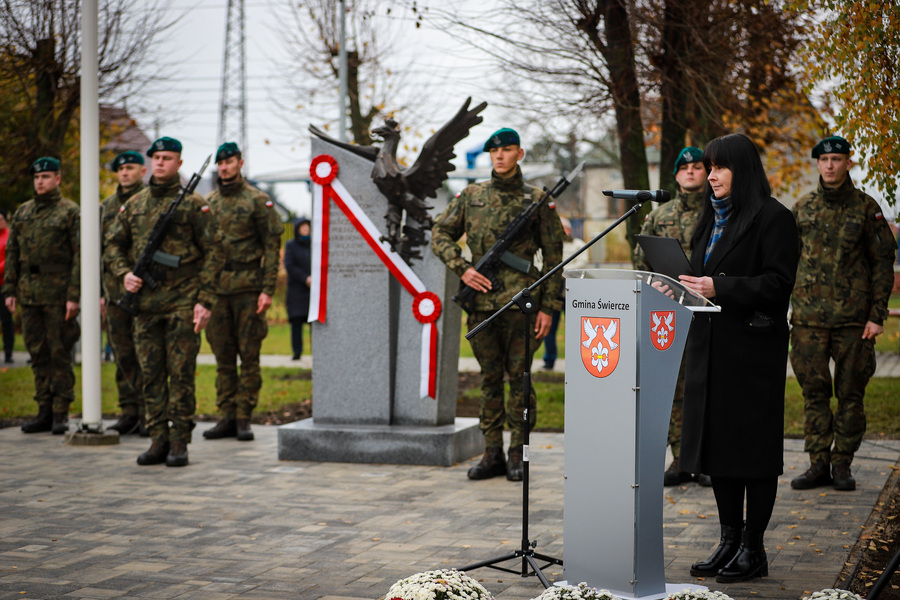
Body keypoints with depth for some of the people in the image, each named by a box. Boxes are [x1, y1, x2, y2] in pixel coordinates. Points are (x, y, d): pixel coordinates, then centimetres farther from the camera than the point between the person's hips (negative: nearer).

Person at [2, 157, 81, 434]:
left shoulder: (70, 212, -3)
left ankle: (61, 413, 2)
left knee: (59, 354, -2)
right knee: (38, 354, 8)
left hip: (58, 294, -5)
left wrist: (74, 296, -15)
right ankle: (44, 412, 14)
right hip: (29, 294, 5)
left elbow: (79, 256, -8)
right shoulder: (22, 212, 14)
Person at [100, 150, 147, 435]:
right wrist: (100, 291, 15)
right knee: (122, 355, 7)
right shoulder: (107, 206, 16)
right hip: (115, 291, 6)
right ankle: (129, 412, 13)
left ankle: (148, 414, 0)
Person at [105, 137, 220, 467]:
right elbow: (114, 245, 19)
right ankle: (158, 440, 12)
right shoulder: (134, 204, 12)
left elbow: (211, 253, -3)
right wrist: (124, 273, -1)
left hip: (182, 301, -4)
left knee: (181, 374, -3)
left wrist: (205, 301, -10)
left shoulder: (194, 204, -1)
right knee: (151, 374, 5)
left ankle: (179, 443, 2)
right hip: (145, 301, 4)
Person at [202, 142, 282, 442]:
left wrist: (268, 289, -12)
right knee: (223, 357, 7)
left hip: (248, 288, -5)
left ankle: (244, 418, 3)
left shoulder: (257, 201, -2)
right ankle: (227, 417, 13)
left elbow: (272, 245, -5)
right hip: (217, 289, 5)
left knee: (249, 355, -1)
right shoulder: (208, 203, 13)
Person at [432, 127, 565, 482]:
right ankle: (492, 454, 14)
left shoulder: (536, 200, 4)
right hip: (481, 303, 3)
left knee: (519, 378, -1)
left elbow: (553, 256, 3)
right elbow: (440, 234, 14)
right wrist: (461, 269, -3)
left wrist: (548, 307, -3)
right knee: (489, 379, 8)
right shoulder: (471, 196, 11)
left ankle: (518, 455, 6)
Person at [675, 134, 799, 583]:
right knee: (717, 442, 9)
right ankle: (729, 541, 18)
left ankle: (753, 549, 4)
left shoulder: (772, 218, -8)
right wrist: (684, 286, 3)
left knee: (752, 443, -3)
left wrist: (719, 288, -22)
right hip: (711, 343, 8)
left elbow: (777, 284, -15)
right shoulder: (713, 217, 16)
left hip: (753, 345, -8)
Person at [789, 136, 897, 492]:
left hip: (852, 316, -2)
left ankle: (842, 465, 10)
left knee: (850, 393, 2)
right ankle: (818, 464, 8)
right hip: (809, 316, 2)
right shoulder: (803, 208, 9)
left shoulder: (865, 208, 1)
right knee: (814, 392, 2)